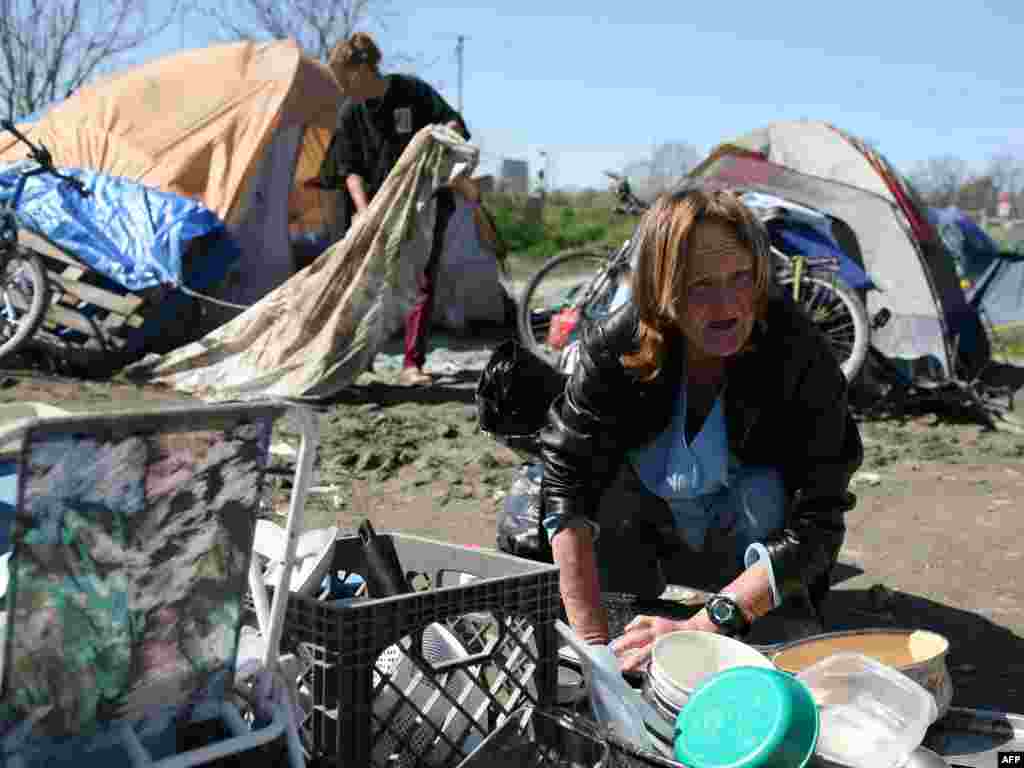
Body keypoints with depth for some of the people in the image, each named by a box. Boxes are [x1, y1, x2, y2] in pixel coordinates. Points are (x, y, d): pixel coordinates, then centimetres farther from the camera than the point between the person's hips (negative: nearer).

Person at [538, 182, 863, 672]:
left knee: (766, 492, -35)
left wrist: (699, 629, -41)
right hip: (646, 534, 3)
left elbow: (816, 523, -33)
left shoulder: (799, 356, -31)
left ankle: (788, 621, -8)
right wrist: (594, 641, -34)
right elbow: (565, 480, -28)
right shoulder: (616, 345, -26)